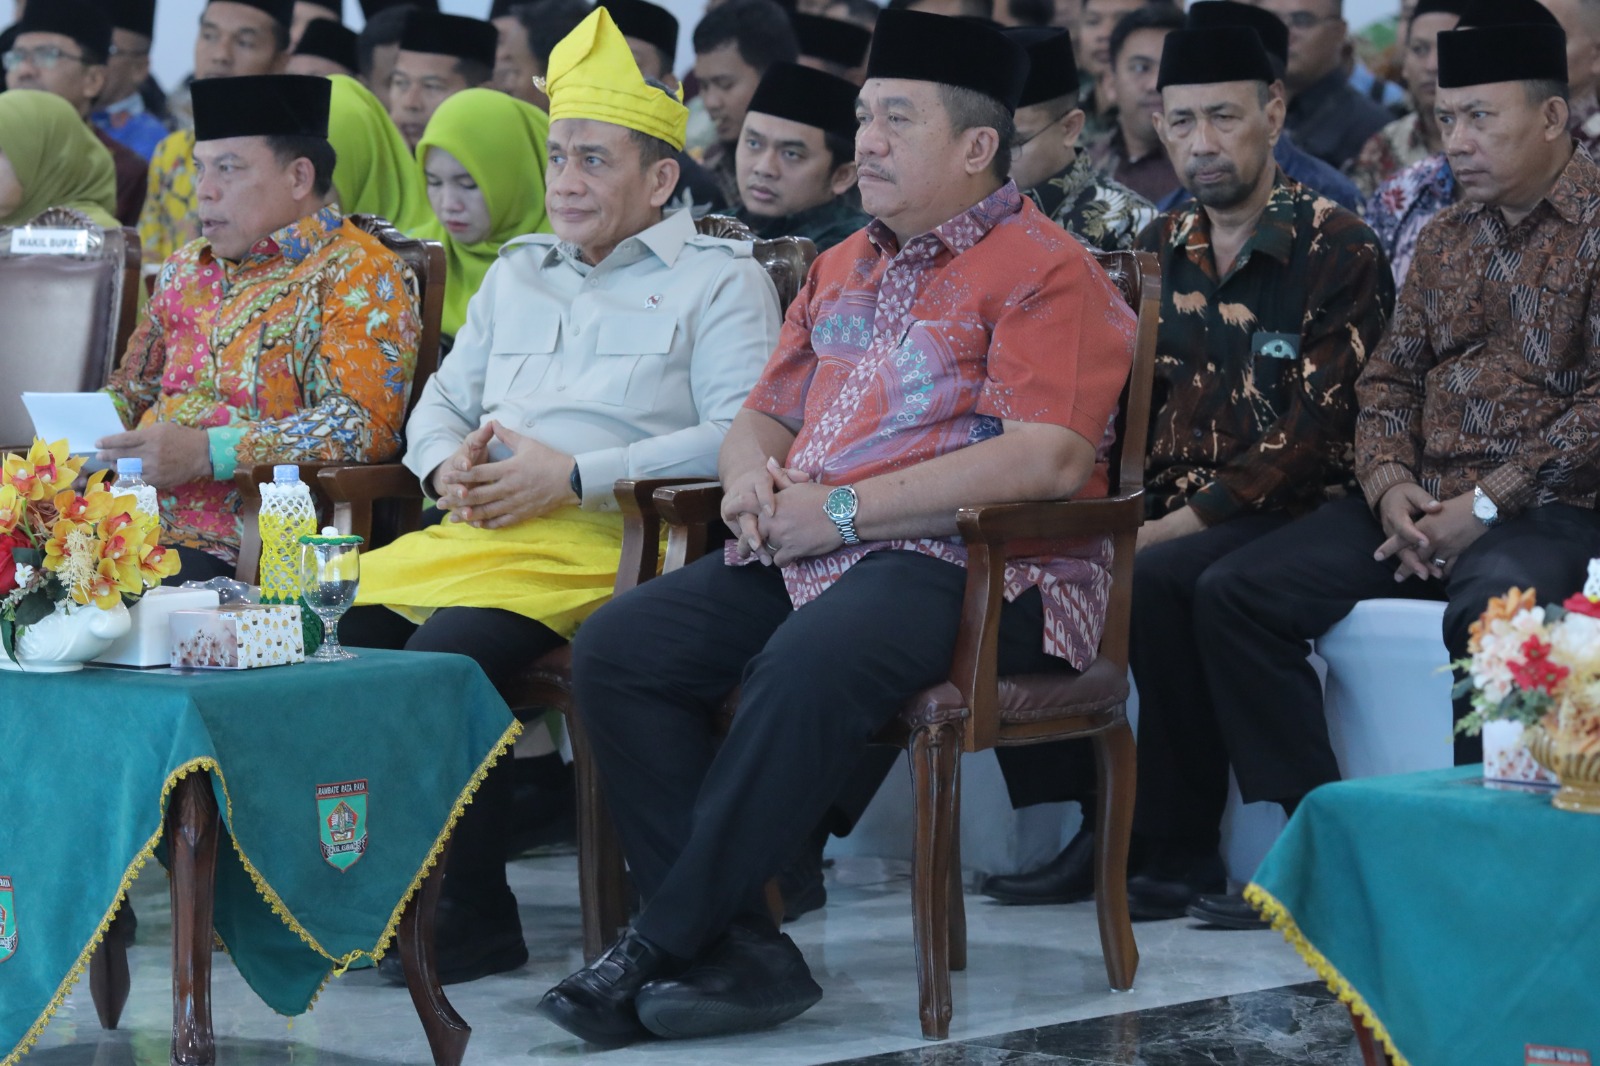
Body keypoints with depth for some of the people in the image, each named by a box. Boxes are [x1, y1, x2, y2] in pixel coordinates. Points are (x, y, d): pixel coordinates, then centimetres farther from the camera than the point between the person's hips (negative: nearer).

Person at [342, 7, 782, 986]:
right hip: (475, 530, 7)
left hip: (602, 539, -7)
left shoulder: (719, 280, 6)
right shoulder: (516, 274, 29)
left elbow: (740, 435, -8)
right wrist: (448, 464, 5)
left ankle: (477, 919, -21)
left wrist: (573, 474, -13)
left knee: (444, 657, -32)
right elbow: (441, 401, 31)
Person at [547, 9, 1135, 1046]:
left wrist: (839, 510, -17)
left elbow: (1046, 461, -17)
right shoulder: (842, 270, 23)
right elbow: (765, 418, 29)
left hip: (975, 566, -8)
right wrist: (753, 478, 1)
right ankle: (737, 950, -17)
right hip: (810, 555, 8)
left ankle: (660, 946, -24)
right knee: (616, 646, -13)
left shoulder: (1046, 270, -4)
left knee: (807, 667, -36)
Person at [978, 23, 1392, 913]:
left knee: (1159, 583, -34)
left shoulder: (1336, 248, -7)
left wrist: (1184, 523, -20)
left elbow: (1317, 426, -14)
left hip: (1289, 509, -6)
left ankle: (1182, 846, -20)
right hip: (1168, 511, 6)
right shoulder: (1163, 250, 14)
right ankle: (1088, 828, -11)